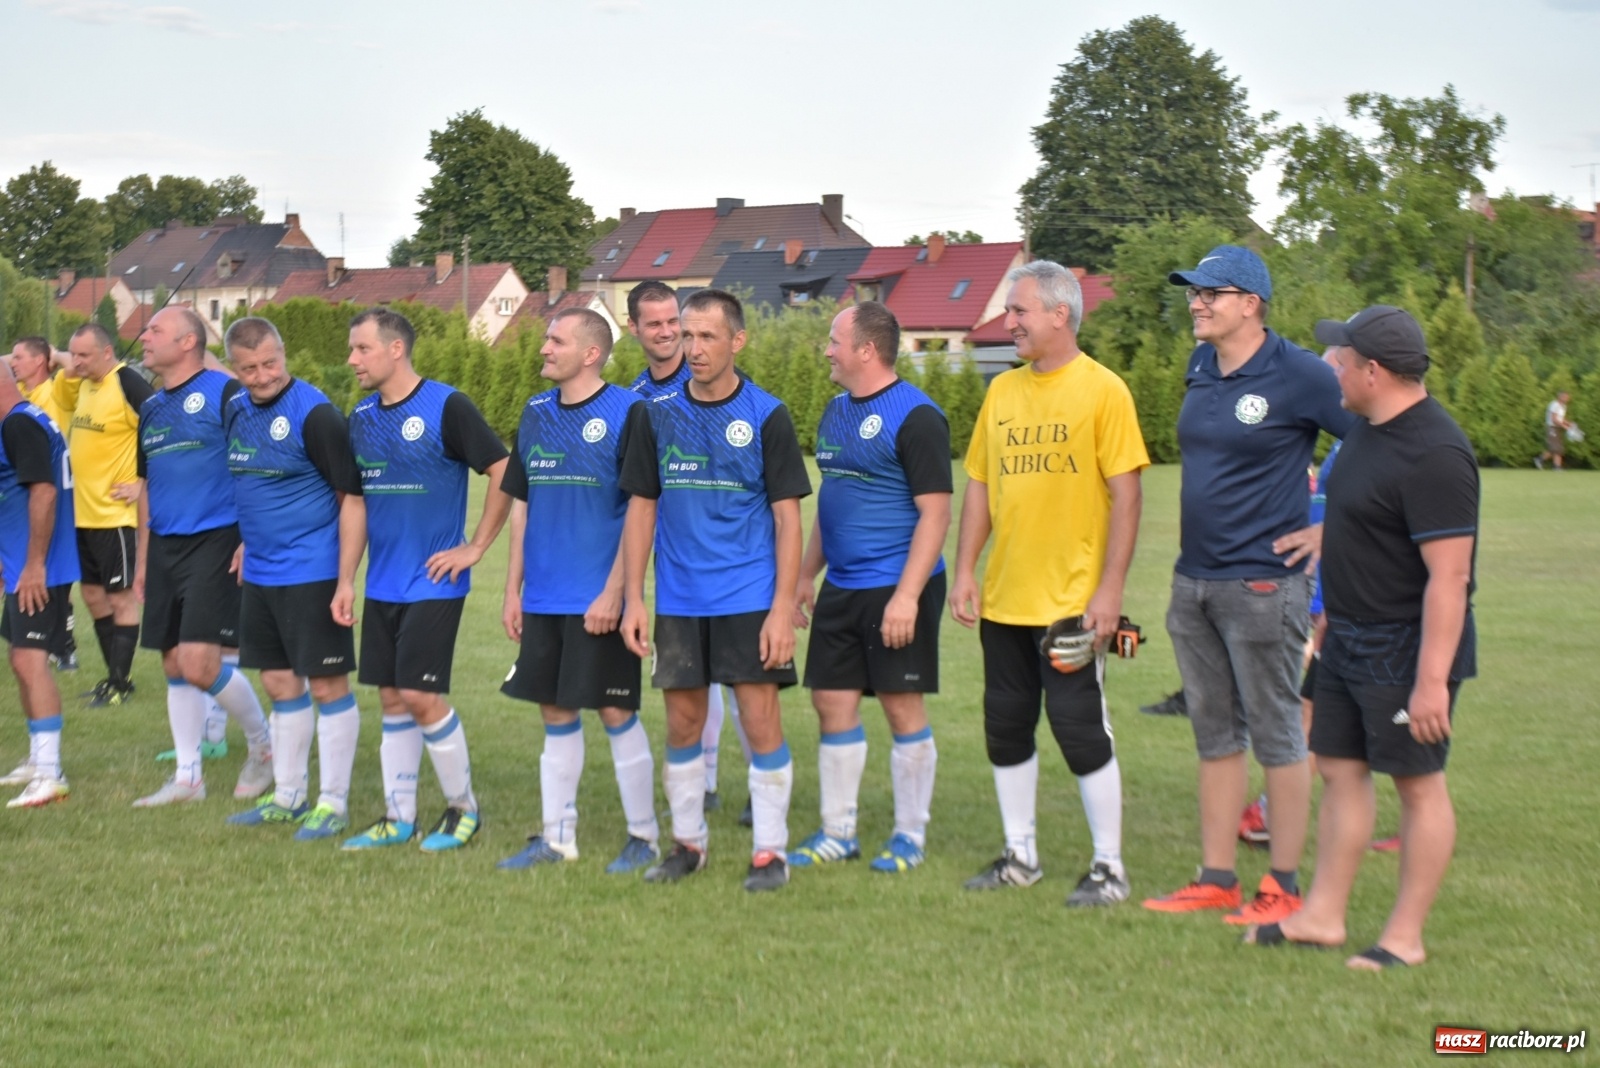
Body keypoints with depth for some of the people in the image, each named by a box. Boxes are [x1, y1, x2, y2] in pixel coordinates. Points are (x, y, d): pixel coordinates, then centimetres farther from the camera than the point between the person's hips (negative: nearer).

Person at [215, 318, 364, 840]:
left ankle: (333, 804, 7)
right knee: (279, 684, 15)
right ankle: (287, 797, 25)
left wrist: (347, 578, -19)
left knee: (326, 685, -1)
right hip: (260, 574, 8)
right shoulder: (235, 410, 8)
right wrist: (247, 542, 17)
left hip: (311, 574, -8)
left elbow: (352, 496, -15)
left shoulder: (314, 413, -15)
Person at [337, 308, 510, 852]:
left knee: (421, 694, -8)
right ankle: (399, 817, 17)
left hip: (433, 583, -7)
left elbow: (503, 473, -11)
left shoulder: (446, 407, -12)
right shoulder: (362, 417, 9)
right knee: (391, 697, 9)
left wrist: (475, 547, -11)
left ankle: (463, 808, 9)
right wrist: (345, 580, 9)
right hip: (382, 584, 7)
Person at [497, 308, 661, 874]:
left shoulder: (625, 412, -9)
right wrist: (513, 589, 12)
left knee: (616, 712, -1)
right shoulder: (536, 414, 10)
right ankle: (557, 836, 20)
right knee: (555, 713, 11)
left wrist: (613, 592, -16)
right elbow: (522, 505, 16)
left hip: (599, 600, -6)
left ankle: (644, 836, 12)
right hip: (543, 598, 6)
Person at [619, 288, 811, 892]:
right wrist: (633, 599, 3)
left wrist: (783, 607, -11)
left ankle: (769, 850, 7)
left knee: (760, 718, -3)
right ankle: (687, 841, 24)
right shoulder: (657, 415, 5)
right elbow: (641, 509, 9)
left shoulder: (766, 416, -3)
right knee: (682, 723, 9)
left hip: (751, 597, -3)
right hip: (678, 599, 3)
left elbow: (787, 517, -4)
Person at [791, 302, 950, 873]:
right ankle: (837, 831, 19)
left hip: (896, 589, -8)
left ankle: (910, 836, 13)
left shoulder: (915, 415, -13)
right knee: (833, 703, 8)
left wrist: (907, 594, -22)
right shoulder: (836, 411, 13)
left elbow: (935, 512, -16)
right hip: (841, 589, 8)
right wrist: (806, 574, 18)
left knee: (902, 705, 1)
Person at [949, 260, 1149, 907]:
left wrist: (1110, 589, -16)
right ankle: (1020, 855, 26)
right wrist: (965, 571, 5)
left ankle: (1108, 866, 11)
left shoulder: (1103, 390, -8)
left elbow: (1126, 495, -11)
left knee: (1081, 731, -1)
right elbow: (979, 485, 13)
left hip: (1072, 602, -6)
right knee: (1005, 728, 12)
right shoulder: (1003, 390, 9)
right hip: (1004, 599, 6)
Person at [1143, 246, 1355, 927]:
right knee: (1215, 735, 12)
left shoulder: (1300, 377, -13)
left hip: (1263, 583, -7)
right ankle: (1216, 881, 20)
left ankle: (1283, 888, 10)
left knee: (1276, 734, 1)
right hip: (1194, 581, 8)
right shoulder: (1199, 368, 9)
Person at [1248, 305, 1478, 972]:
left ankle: (1405, 937, 12)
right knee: (1339, 769, 13)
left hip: (1406, 652, -10)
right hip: (1348, 641, 10)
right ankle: (1322, 916, 22)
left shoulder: (1432, 454, -23)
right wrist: (1334, 617, 22)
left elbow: (1449, 576, -25)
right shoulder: (1366, 429, 8)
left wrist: (1432, 678, -27)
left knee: (1418, 782, 2)